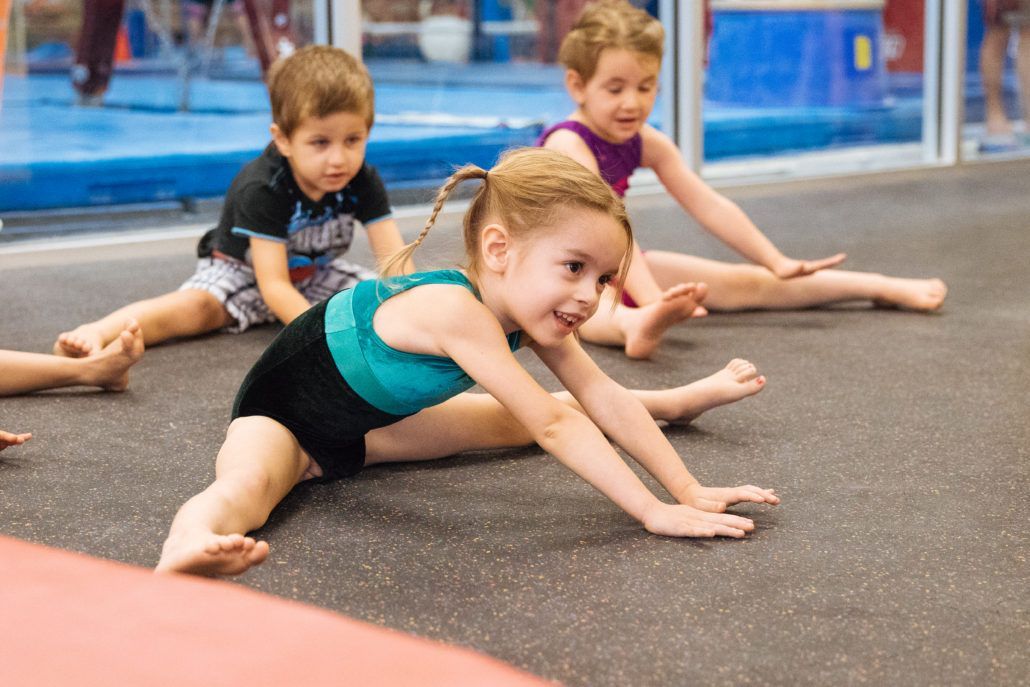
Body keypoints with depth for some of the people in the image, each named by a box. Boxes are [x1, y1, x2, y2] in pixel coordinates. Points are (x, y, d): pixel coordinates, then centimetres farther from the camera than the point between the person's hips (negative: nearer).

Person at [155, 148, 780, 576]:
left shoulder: (529, 312, -14)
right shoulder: (456, 310, -39)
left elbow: (608, 402, -11)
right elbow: (553, 426, -40)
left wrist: (691, 491, -16)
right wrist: (653, 512, -39)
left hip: (373, 421, 8)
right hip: (281, 410, -8)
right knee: (250, 483, -41)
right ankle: (189, 546, -71)